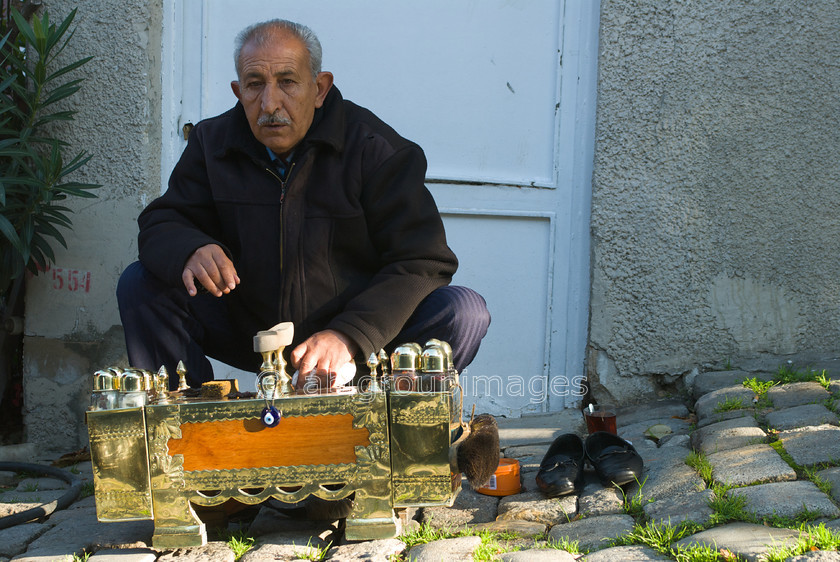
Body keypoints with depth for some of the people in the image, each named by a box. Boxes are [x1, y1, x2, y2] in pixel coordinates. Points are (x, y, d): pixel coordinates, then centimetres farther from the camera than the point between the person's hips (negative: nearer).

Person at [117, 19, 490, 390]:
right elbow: (161, 223, 0)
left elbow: (423, 261, -18)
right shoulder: (211, 144, -1)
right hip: (249, 331, 3)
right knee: (141, 285, -13)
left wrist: (348, 337, -32)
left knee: (463, 312, -27)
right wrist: (190, 252, -28)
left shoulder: (376, 148, -13)